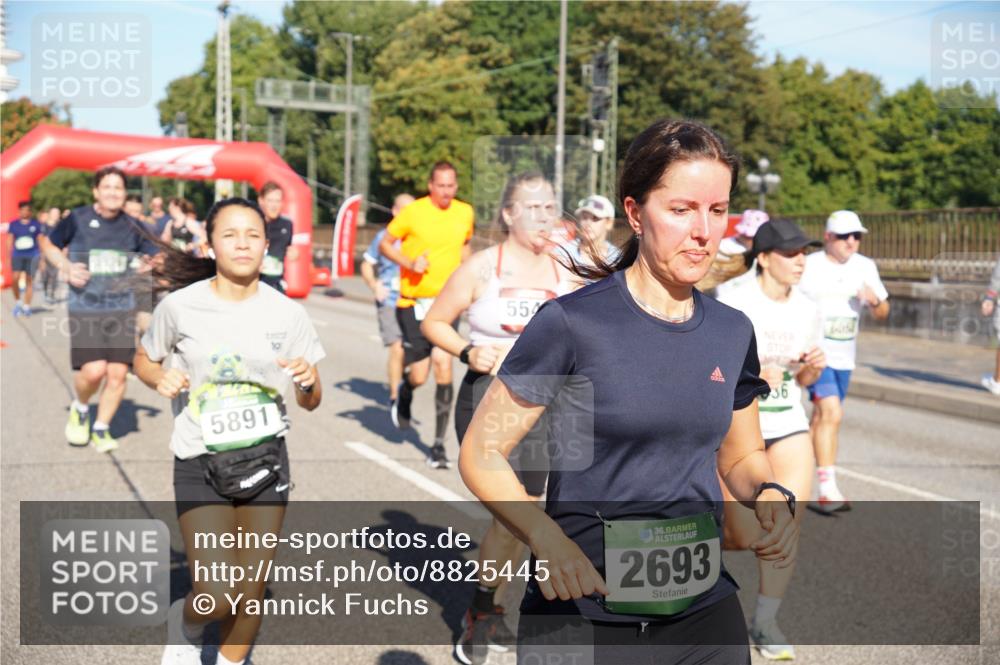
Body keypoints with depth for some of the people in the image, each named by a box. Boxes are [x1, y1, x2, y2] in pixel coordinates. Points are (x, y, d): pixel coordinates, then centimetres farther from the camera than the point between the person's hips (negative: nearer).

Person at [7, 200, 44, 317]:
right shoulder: (13, 224, 5)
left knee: (29, 281, 3)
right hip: (17, 255, 0)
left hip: (32, 256, 0)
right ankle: (18, 302, 2)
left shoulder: (36, 224, 3)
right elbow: (9, 242, 9)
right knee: (15, 278, -18)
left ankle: (27, 307, 13)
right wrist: (8, 257, 5)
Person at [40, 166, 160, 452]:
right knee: (93, 370, -15)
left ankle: (101, 429, 19)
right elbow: (48, 244, 10)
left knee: (118, 373, -1)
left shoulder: (131, 227, 5)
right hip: (85, 308, -3)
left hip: (122, 309, 3)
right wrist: (66, 267, -7)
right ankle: (80, 409, 19)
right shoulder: (78, 219, -3)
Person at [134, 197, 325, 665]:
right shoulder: (180, 306, -8)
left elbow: (310, 403, 4)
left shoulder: (288, 312, -4)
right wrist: (161, 378, -12)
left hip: (266, 458, 2)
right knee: (217, 598, -12)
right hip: (200, 463, -2)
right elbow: (143, 360, 10)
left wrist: (308, 381, -19)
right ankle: (184, 626, 24)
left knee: (251, 593, 8)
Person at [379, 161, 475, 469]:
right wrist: (409, 263, -13)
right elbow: (385, 243, 3)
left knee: (443, 367, -11)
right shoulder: (412, 212, -7)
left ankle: (439, 445, -1)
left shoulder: (465, 213, 4)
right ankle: (404, 392, 39)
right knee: (419, 376, -2)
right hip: (413, 302, -2)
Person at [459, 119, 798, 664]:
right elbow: (481, 455, -10)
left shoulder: (732, 332, 3)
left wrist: (770, 495, -5)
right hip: (578, 615, -5)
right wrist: (545, 537, -25)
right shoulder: (571, 323, -13)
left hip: (703, 615, 5)